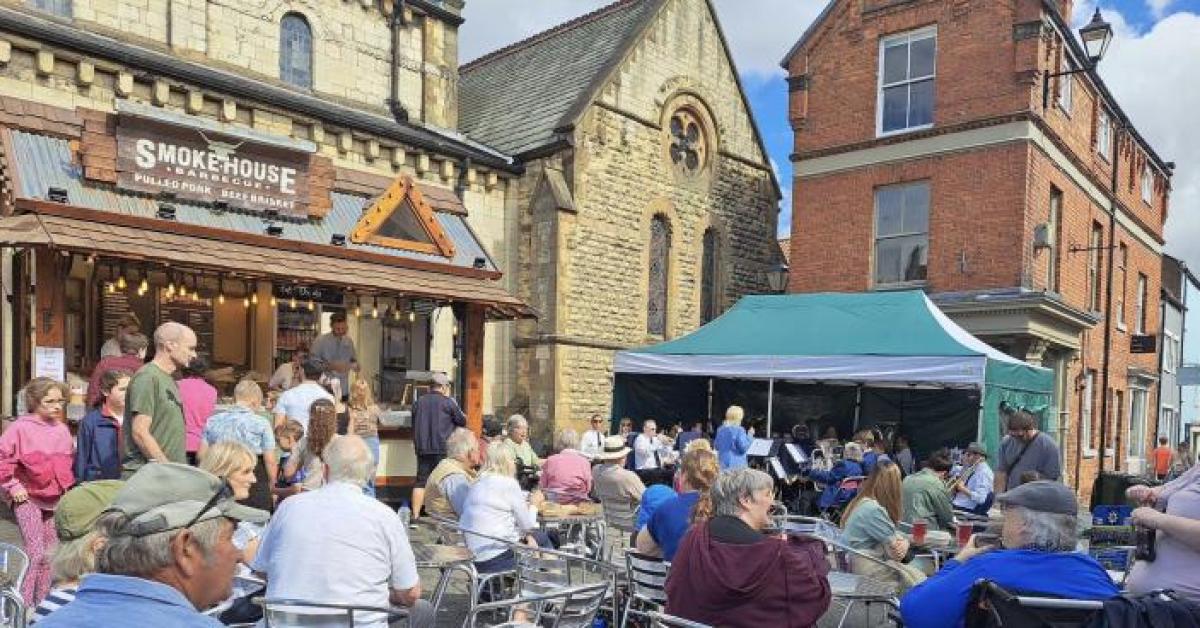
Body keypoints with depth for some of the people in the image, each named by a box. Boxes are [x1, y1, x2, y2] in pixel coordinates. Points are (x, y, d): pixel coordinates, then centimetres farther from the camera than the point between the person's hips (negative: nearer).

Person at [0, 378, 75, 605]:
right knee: (36, 552, -10)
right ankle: (24, 605, 2)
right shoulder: (21, 427, -11)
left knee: (52, 553, 10)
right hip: (28, 498, -5)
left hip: (56, 499, 5)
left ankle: (43, 601, 23)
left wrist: (67, 484, 11)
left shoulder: (62, 429, 5)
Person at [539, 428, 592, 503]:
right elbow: (588, 488, 4)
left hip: (554, 501, 1)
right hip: (578, 503, 0)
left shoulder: (550, 461, -2)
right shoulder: (584, 462, -4)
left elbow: (542, 486, 4)